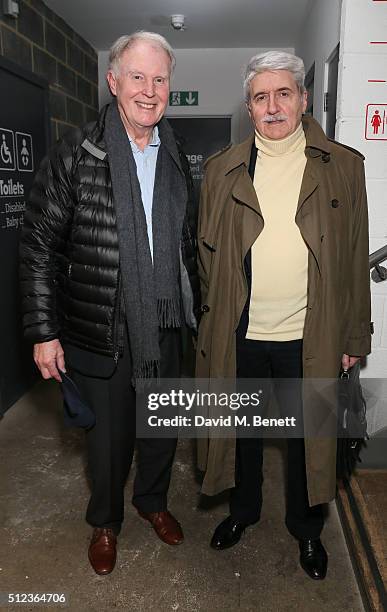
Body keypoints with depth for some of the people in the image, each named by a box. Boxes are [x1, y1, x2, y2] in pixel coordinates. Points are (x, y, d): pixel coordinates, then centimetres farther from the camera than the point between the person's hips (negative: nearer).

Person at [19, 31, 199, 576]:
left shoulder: (177, 159, 5)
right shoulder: (76, 154, -10)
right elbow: (38, 246, -8)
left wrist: (192, 308, 13)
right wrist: (44, 331, -10)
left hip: (165, 327, 4)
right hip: (101, 332, -4)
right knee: (109, 433, 12)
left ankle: (153, 500, 48)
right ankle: (105, 521, 41)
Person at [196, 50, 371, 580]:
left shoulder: (344, 166, -1)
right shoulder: (222, 169, 2)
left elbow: (355, 259, 0)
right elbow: (208, 254, 5)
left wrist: (354, 336, 0)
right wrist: (211, 324, 2)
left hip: (310, 338, -1)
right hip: (239, 335, 1)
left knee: (308, 436, 15)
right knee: (242, 430, 19)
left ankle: (307, 528, 41)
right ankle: (242, 510, 45)